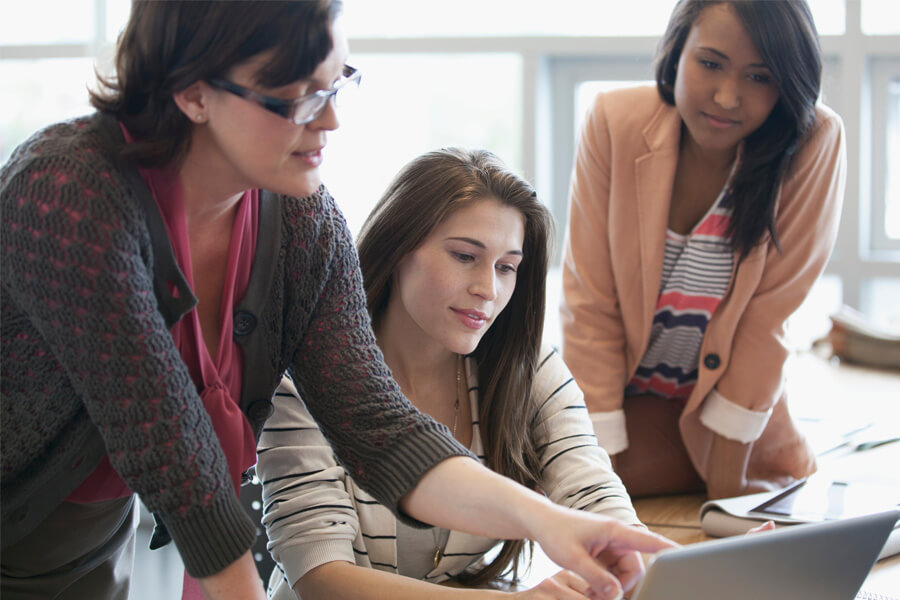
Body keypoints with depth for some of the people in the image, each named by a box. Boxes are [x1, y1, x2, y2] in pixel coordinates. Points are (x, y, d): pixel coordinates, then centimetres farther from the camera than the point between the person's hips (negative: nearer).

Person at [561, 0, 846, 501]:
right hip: (623, 389, 0)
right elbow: (590, 304, -17)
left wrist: (726, 478, -17)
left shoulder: (815, 144, -21)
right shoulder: (615, 123, -18)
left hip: (735, 390, 0)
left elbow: (767, 317, -19)